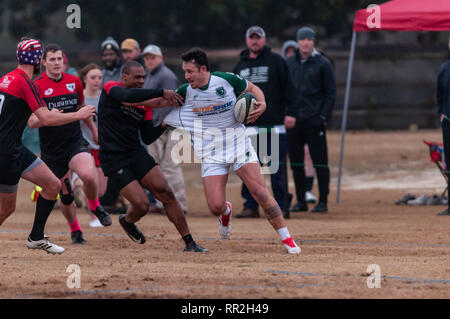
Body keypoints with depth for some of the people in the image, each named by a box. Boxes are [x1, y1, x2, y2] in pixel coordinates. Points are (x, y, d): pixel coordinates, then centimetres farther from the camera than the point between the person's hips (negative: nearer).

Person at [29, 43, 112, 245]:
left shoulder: (74, 82, 5)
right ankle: (75, 230, 30)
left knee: (89, 176, -27)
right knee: (66, 194, 5)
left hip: (75, 141, 1)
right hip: (51, 149, -1)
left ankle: (95, 206, 4)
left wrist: (94, 130, 32)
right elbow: (31, 122, -10)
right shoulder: (37, 86, -7)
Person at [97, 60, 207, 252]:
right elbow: (127, 96, -31)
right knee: (142, 205, -13)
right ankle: (127, 221, 24)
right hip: (113, 159, -6)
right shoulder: (111, 89, -7)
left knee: (165, 192, -8)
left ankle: (189, 242, -3)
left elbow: (147, 138, 11)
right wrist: (162, 93, -34)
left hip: (136, 153, 6)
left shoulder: (145, 102, 10)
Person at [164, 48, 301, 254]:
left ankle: (287, 240, -6)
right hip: (211, 153, 2)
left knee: (260, 193, -15)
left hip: (238, 143, -2)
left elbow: (252, 88, 8)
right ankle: (225, 213, 30)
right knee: (215, 206, -10)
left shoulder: (227, 80, -10)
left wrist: (262, 104, -9)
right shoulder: (186, 92, -4)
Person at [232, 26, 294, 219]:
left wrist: (289, 114, -10)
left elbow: (287, 88, -1)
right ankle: (250, 206, 7)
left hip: (275, 123, -4)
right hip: (250, 125, 4)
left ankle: (282, 207, 0)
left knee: (277, 167, -4)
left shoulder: (276, 61, 3)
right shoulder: (240, 65, 16)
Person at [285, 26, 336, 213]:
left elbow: (330, 94, 1)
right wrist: (285, 114, 4)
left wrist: (323, 117, -8)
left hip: (315, 120, -4)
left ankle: (323, 201, -1)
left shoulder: (322, 64, 0)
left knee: (320, 161, -4)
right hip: (293, 121, 4)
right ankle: (301, 201, 13)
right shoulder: (289, 63, 10)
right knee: (296, 161, 6)